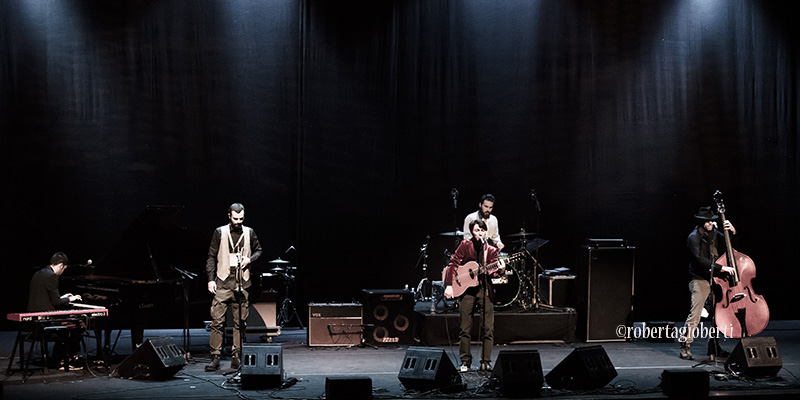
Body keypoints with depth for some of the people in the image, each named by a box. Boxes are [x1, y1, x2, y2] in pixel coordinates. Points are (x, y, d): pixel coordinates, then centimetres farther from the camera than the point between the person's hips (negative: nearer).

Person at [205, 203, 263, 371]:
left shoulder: (249, 232, 9)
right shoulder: (220, 232, 3)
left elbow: (258, 250, 22)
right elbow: (211, 257, 4)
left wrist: (249, 259, 0)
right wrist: (211, 279, -3)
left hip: (242, 283, 2)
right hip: (223, 282, -2)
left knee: (240, 322, 3)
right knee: (217, 321, -8)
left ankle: (236, 357, 10)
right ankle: (215, 358, -4)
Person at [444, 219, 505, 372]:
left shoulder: (491, 250, 7)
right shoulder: (465, 245, 1)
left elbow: (492, 271, -4)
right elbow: (453, 264, -2)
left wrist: (500, 271, -27)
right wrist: (449, 285, -10)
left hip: (485, 289, 1)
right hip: (467, 289, -1)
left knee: (488, 328, -2)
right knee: (465, 329, 1)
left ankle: (485, 361, 7)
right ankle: (465, 361, 12)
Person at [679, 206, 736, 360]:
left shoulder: (715, 235, 11)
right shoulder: (694, 237, -9)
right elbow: (699, 259, -22)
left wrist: (733, 232, -2)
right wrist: (721, 268, -28)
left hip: (715, 279, 6)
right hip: (700, 279, -6)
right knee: (695, 313, -15)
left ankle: (714, 347, 19)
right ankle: (685, 347, -11)